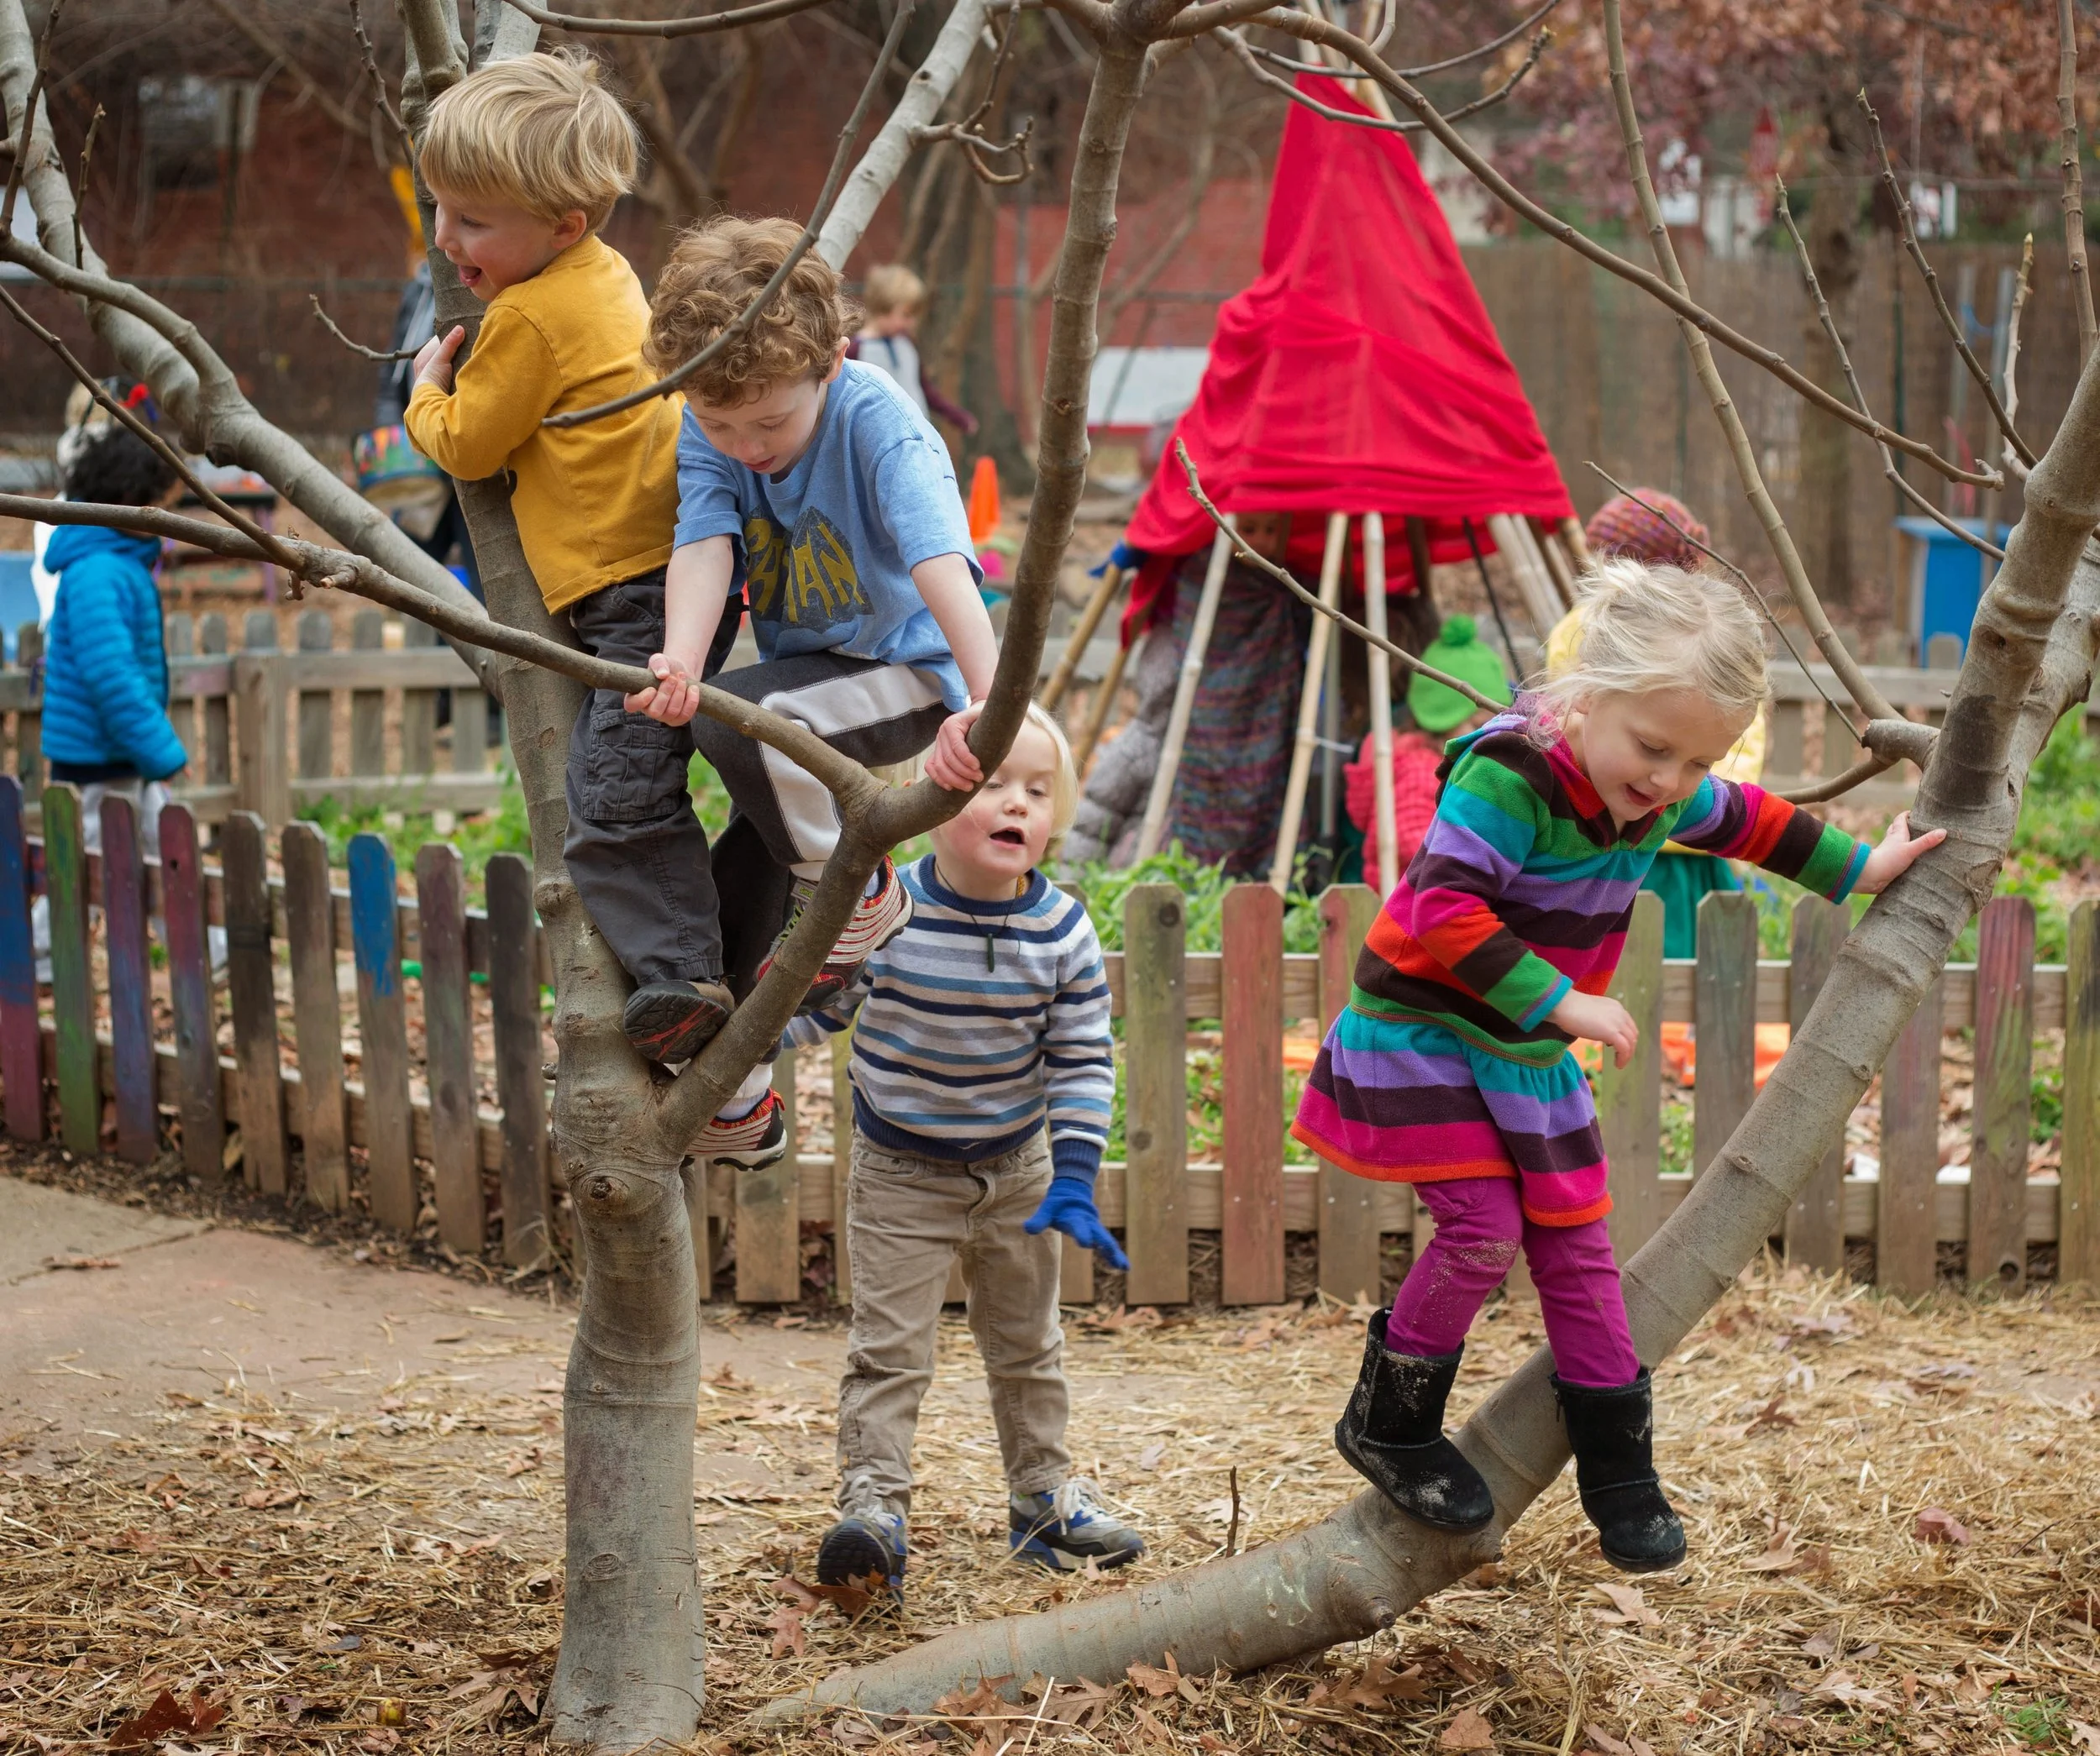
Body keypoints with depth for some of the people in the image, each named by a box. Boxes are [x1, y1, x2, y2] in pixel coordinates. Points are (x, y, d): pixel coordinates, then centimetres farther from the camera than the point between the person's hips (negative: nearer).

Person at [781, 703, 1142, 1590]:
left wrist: (1073, 1184, -12)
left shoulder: (1064, 932, -14)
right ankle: (872, 1506, -4)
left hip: (1018, 1172, 3)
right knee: (888, 1348, -6)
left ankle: (1043, 1496, 33)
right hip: (899, 1176, -3)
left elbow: (1082, 1062, -7)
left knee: (1027, 1345, 18)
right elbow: (812, 1002, -5)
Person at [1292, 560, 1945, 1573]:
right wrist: (1561, 1002, -35)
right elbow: (1442, 909, -34)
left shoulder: (1665, 796, -2)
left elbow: (1748, 823, 20)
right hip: (1422, 1034, -7)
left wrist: (1858, 870, 28)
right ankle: (1388, 1424, 5)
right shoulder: (1509, 779, -28)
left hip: (1528, 1057, 8)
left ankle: (1618, 1472, 19)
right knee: (1483, 1227, -16)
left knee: (1574, 1247, 9)